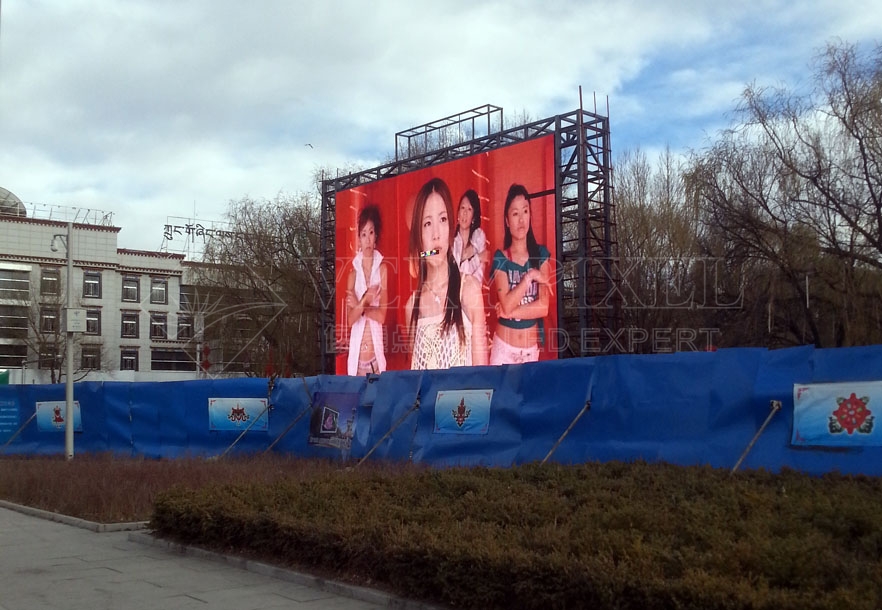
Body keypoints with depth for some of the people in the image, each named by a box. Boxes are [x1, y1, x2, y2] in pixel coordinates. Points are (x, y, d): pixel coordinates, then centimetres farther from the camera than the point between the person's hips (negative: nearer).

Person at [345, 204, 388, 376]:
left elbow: (382, 315, -6)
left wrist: (360, 306, -10)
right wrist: (365, 300, -19)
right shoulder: (353, 271, 3)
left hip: (376, 349, -1)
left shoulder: (382, 268, 0)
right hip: (356, 349, 1)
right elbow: (350, 318, -6)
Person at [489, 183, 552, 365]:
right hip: (504, 347, -2)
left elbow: (544, 307, -10)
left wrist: (511, 312, -15)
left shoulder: (541, 254, 0)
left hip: (531, 348, 2)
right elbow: (506, 306, -19)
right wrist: (529, 277, -17)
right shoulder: (500, 258, -5)